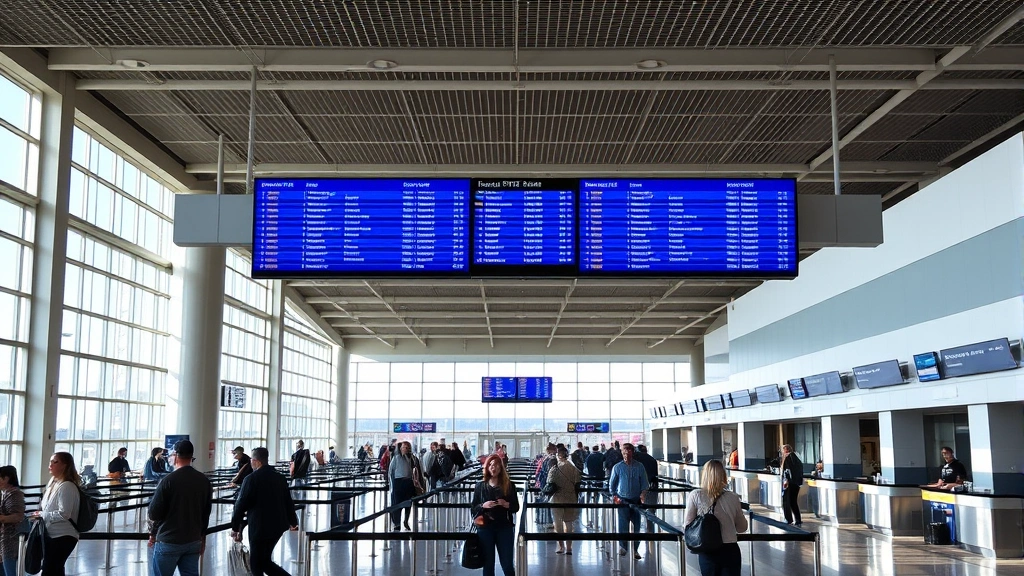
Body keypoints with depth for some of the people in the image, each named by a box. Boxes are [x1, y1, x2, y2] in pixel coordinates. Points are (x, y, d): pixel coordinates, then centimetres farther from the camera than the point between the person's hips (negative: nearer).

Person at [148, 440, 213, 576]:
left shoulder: (169, 480, -14)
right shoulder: (204, 481, 2)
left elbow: (154, 514, -12)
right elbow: (206, 513, 9)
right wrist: (202, 537, 18)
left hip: (169, 541, -5)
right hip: (194, 541, 5)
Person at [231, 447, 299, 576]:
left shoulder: (251, 479, -14)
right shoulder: (280, 477, 6)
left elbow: (241, 505, -11)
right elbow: (288, 501, 14)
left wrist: (235, 527, 0)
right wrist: (293, 521, 27)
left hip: (259, 528, -7)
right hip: (278, 526, 7)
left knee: (256, 564, 6)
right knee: (264, 561, 17)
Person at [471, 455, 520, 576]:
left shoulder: (509, 485, 2)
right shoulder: (480, 486, 2)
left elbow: (516, 507, 3)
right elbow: (473, 509, 3)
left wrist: (506, 504, -16)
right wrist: (483, 505, -16)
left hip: (505, 528, -1)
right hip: (485, 528, 1)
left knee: (507, 564, 0)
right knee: (488, 564, 6)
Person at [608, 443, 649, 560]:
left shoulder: (639, 467, 3)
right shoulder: (617, 467, 0)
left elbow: (644, 483, 6)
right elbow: (611, 484, 7)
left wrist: (643, 494, -8)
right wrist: (614, 496, 2)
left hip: (636, 500, 2)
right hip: (622, 500, -2)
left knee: (637, 525, 4)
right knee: (623, 524, -6)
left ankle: (635, 549, 14)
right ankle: (622, 546, 10)